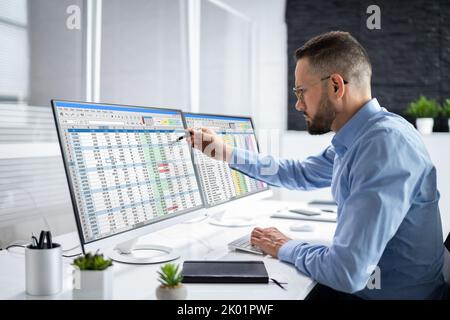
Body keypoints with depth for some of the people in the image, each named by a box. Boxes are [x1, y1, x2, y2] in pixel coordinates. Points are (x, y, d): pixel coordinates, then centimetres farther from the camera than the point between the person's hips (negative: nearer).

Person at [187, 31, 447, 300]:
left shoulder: (386, 143, -26)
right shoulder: (355, 140, 4)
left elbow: (348, 272, -31)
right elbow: (299, 174, 21)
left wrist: (286, 248, -12)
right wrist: (226, 153, 16)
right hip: (359, 285, 8)